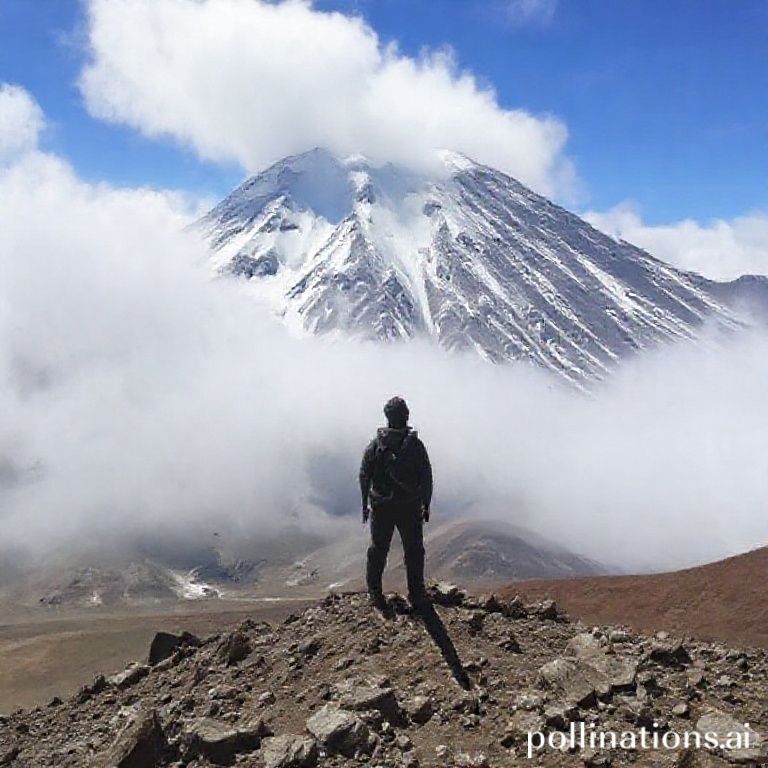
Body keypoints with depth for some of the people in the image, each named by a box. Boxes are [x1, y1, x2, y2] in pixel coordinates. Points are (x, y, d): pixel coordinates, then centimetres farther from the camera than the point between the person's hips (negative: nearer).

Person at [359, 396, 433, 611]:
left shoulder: (375, 444, -4)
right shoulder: (415, 444, -7)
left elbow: (364, 476, -2)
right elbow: (426, 478, -5)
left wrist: (365, 504, 7)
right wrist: (426, 505, 6)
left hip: (381, 506, 1)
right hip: (410, 508, -1)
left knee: (378, 549, 14)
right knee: (414, 552, 11)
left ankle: (375, 593, 17)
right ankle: (417, 597, 15)